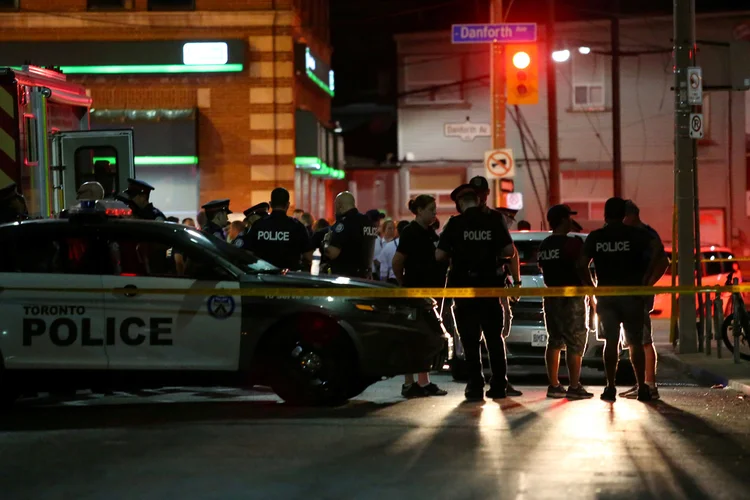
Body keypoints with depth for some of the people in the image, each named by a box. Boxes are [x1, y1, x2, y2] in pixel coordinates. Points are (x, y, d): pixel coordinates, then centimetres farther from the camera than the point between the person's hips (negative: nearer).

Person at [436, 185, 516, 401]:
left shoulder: (455, 224, -6)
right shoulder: (494, 222, 0)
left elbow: (439, 255, -9)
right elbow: (509, 251, -3)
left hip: (464, 285, -2)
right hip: (490, 284, 2)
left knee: (470, 338, 3)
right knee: (494, 337, 11)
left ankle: (475, 386, 1)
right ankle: (499, 385, 11)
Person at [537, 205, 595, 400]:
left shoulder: (544, 246, 10)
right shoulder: (572, 243, -14)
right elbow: (582, 270, -16)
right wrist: (593, 289, -7)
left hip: (551, 297, 8)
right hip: (571, 298, -7)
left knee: (554, 342, 11)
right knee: (575, 343, -3)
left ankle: (554, 385, 10)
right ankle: (574, 387, -6)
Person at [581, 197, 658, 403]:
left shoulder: (594, 237, 2)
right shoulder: (636, 235, -1)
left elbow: (582, 265, -1)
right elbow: (654, 259, -6)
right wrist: (645, 282, 4)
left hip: (605, 294, 1)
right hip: (631, 293, -1)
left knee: (610, 341, 7)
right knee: (635, 342, 5)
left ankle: (610, 388, 3)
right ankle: (642, 388, 2)